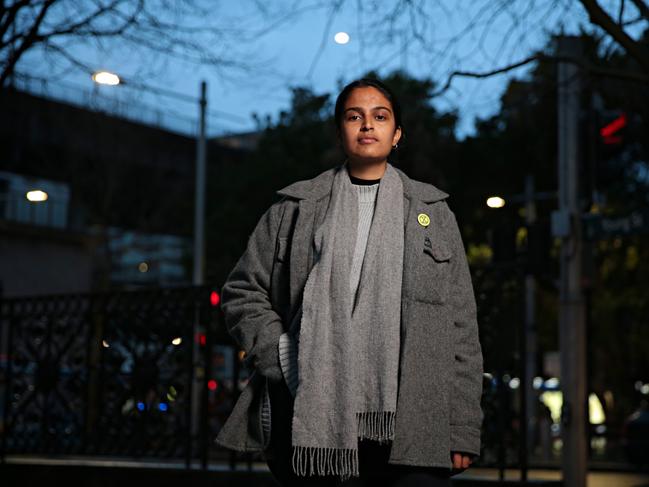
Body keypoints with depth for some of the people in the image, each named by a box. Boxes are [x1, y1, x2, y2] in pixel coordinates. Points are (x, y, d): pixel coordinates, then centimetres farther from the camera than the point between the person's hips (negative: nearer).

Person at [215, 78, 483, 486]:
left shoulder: (433, 212, 14)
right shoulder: (295, 208, 13)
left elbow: (461, 325, 10)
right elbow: (242, 292, 15)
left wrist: (463, 429, 3)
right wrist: (283, 357, -3)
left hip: (411, 426, 0)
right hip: (316, 425, 0)